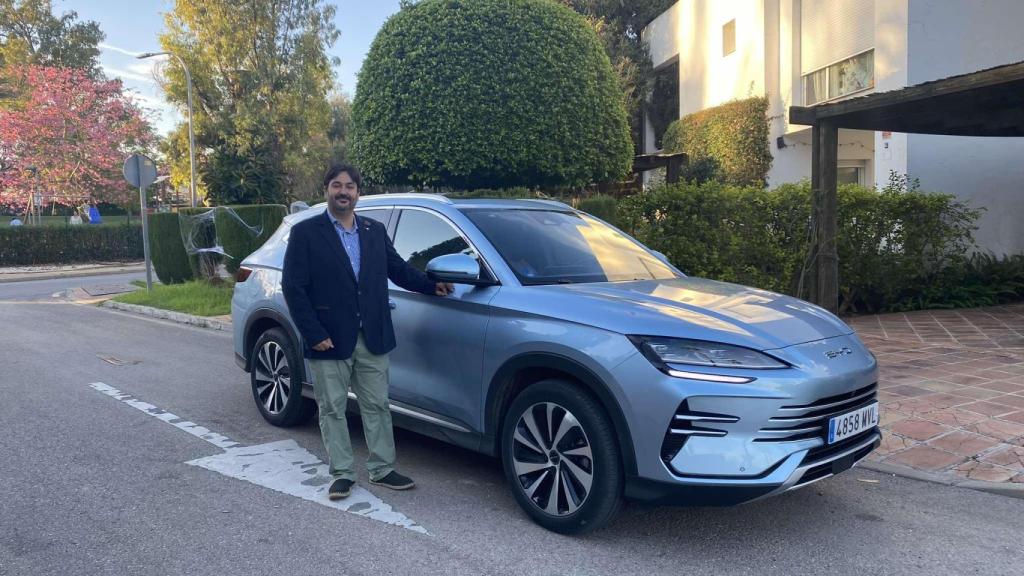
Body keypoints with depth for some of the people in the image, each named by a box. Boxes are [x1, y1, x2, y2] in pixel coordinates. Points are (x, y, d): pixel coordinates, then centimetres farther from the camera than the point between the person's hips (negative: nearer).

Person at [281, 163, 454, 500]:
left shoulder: (375, 231, 10)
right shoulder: (305, 233, -4)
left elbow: (398, 268, 17)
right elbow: (293, 287, -8)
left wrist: (431, 285, 2)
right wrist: (313, 333, -14)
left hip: (372, 339, 4)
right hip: (330, 342, -3)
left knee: (377, 406, 10)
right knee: (332, 410, 7)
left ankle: (382, 469, 22)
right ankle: (342, 474, 20)